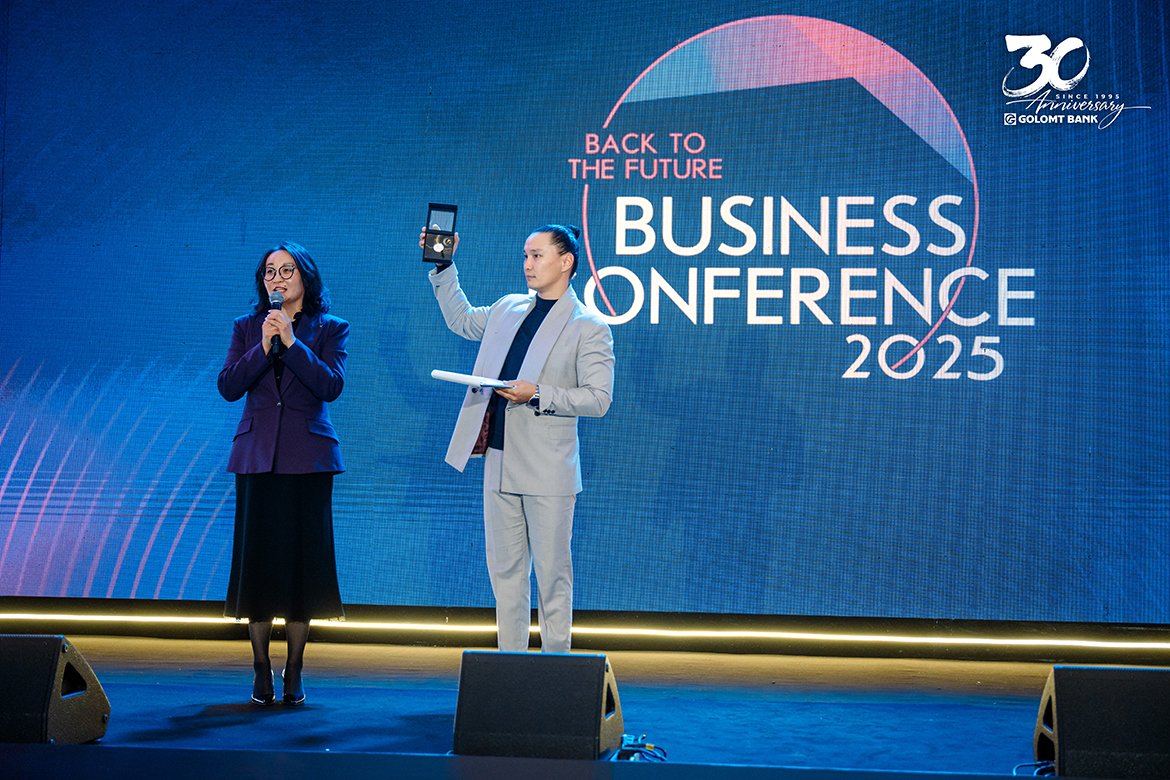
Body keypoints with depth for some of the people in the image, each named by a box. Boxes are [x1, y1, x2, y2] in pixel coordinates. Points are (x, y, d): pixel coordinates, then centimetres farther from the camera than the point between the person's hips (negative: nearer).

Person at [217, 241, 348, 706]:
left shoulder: (329, 330, 6)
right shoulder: (246, 328, 11)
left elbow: (331, 385, -10)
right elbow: (228, 386, -1)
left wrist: (291, 342, -14)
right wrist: (263, 348, -12)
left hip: (307, 457, -1)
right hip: (258, 455, 2)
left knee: (302, 558, -1)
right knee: (258, 558, 0)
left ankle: (294, 673, 7)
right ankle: (261, 672, 7)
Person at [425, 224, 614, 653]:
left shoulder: (589, 327, -6)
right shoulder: (509, 309, 13)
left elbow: (598, 398, -11)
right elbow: (461, 320, 32)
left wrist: (537, 394, -19)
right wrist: (443, 267, 22)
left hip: (547, 471, -6)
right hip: (498, 461, 6)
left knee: (551, 573, 1)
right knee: (505, 569, 10)